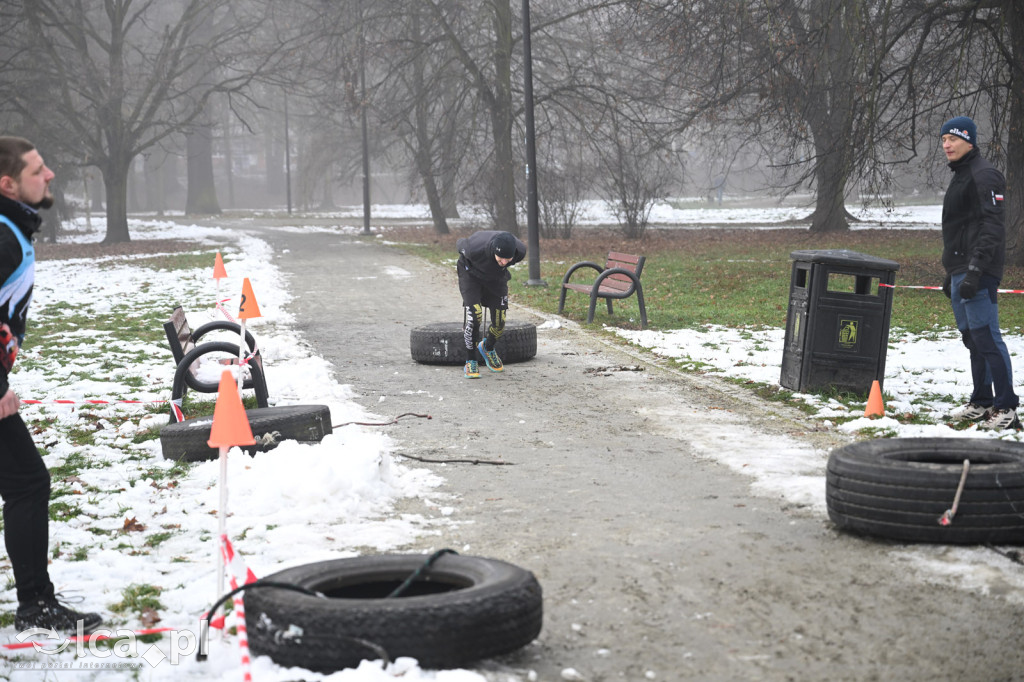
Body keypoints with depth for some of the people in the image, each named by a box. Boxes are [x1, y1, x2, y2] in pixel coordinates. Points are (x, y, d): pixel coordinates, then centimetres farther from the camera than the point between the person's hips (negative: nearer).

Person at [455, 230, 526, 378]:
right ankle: (471, 363, -6)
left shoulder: (520, 251, -31)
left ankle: (488, 348, 31)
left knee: (499, 322, -2)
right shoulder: (475, 249, -40)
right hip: (471, 274, -3)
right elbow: (461, 244, -13)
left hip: (496, 277, 3)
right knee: (474, 316, -21)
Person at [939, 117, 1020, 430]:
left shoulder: (983, 175, -11)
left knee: (986, 338, -13)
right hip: (960, 271, 10)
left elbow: (992, 227, -20)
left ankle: (1006, 407, -12)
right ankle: (981, 403, 21)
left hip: (978, 273, -10)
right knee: (972, 337, 13)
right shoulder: (960, 175, 21)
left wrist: (975, 270, -26)